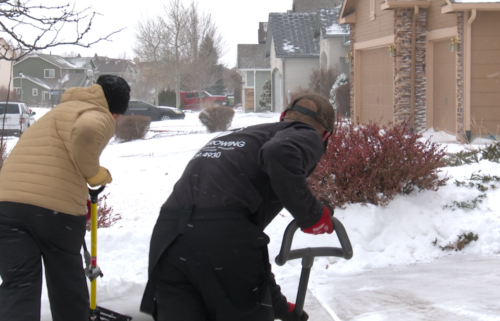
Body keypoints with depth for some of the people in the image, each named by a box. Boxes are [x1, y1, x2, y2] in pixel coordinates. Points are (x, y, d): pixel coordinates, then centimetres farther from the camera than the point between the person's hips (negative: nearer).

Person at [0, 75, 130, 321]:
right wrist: (93, 172, -7)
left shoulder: (63, 110, 30)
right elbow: (88, 130, -23)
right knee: (66, 282, 18)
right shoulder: (101, 117, 2)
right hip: (57, 207, -5)